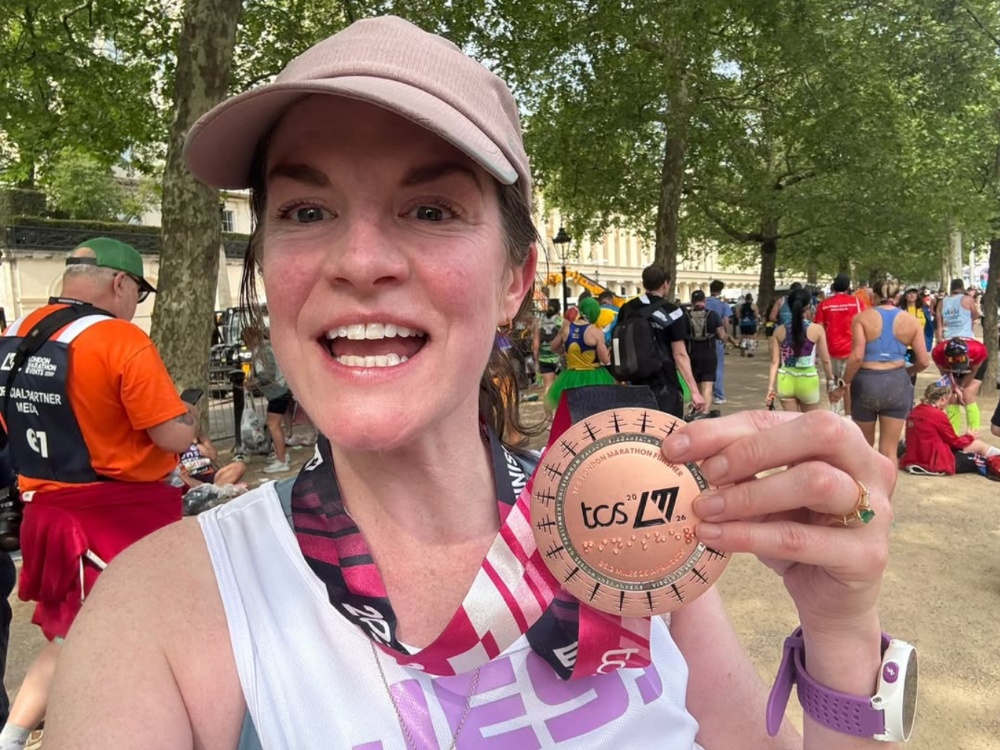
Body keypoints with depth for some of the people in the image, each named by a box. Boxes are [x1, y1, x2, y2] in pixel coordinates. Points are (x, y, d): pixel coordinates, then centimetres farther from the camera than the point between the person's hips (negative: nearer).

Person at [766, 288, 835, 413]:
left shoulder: (779, 331, -3)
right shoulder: (817, 329, -8)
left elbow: (775, 362, -2)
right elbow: (825, 360, -1)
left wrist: (771, 387, 2)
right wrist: (830, 381, 13)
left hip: (786, 381, 2)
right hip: (808, 380, -2)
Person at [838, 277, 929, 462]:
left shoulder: (862, 318, -5)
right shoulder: (910, 321, 3)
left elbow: (857, 356, -15)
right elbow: (924, 361, 1)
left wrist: (845, 382, -4)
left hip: (866, 382, -1)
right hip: (897, 383, 1)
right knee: (889, 450, 7)